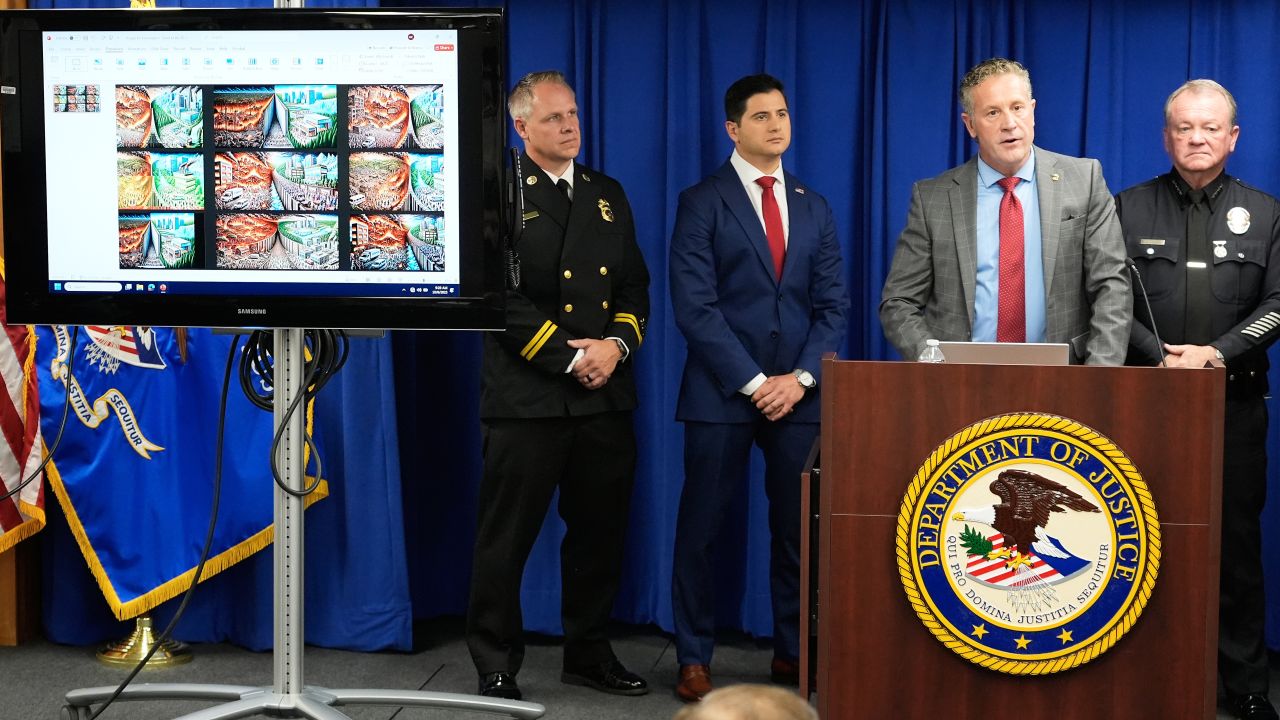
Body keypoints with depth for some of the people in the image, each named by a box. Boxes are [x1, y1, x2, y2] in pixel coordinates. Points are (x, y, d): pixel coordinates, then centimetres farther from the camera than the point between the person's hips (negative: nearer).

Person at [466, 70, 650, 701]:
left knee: (600, 530, 12)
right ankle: (496, 665, 14)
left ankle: (589, 653, 26)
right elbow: (501, 297, -13)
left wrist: (616, 344, -5)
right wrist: (570, 358, -15)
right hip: (528, 395, -6)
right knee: (507, 536, 2)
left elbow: (635, 285, 14)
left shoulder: (608, 194, 15)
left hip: (605, 394, 6)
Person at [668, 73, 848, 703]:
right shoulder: (702, 202, -1)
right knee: (700, 529, 2)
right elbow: (695, 307, -9)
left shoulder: (813, 207, 13)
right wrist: (754, 382, -12)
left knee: (797, 530, 7)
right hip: (722, 393, -4)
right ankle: (695, 657, 12)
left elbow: (833, 305, 9)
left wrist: (801, 378, -5)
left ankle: (792, 653, 19)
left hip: (797, 394, 4)